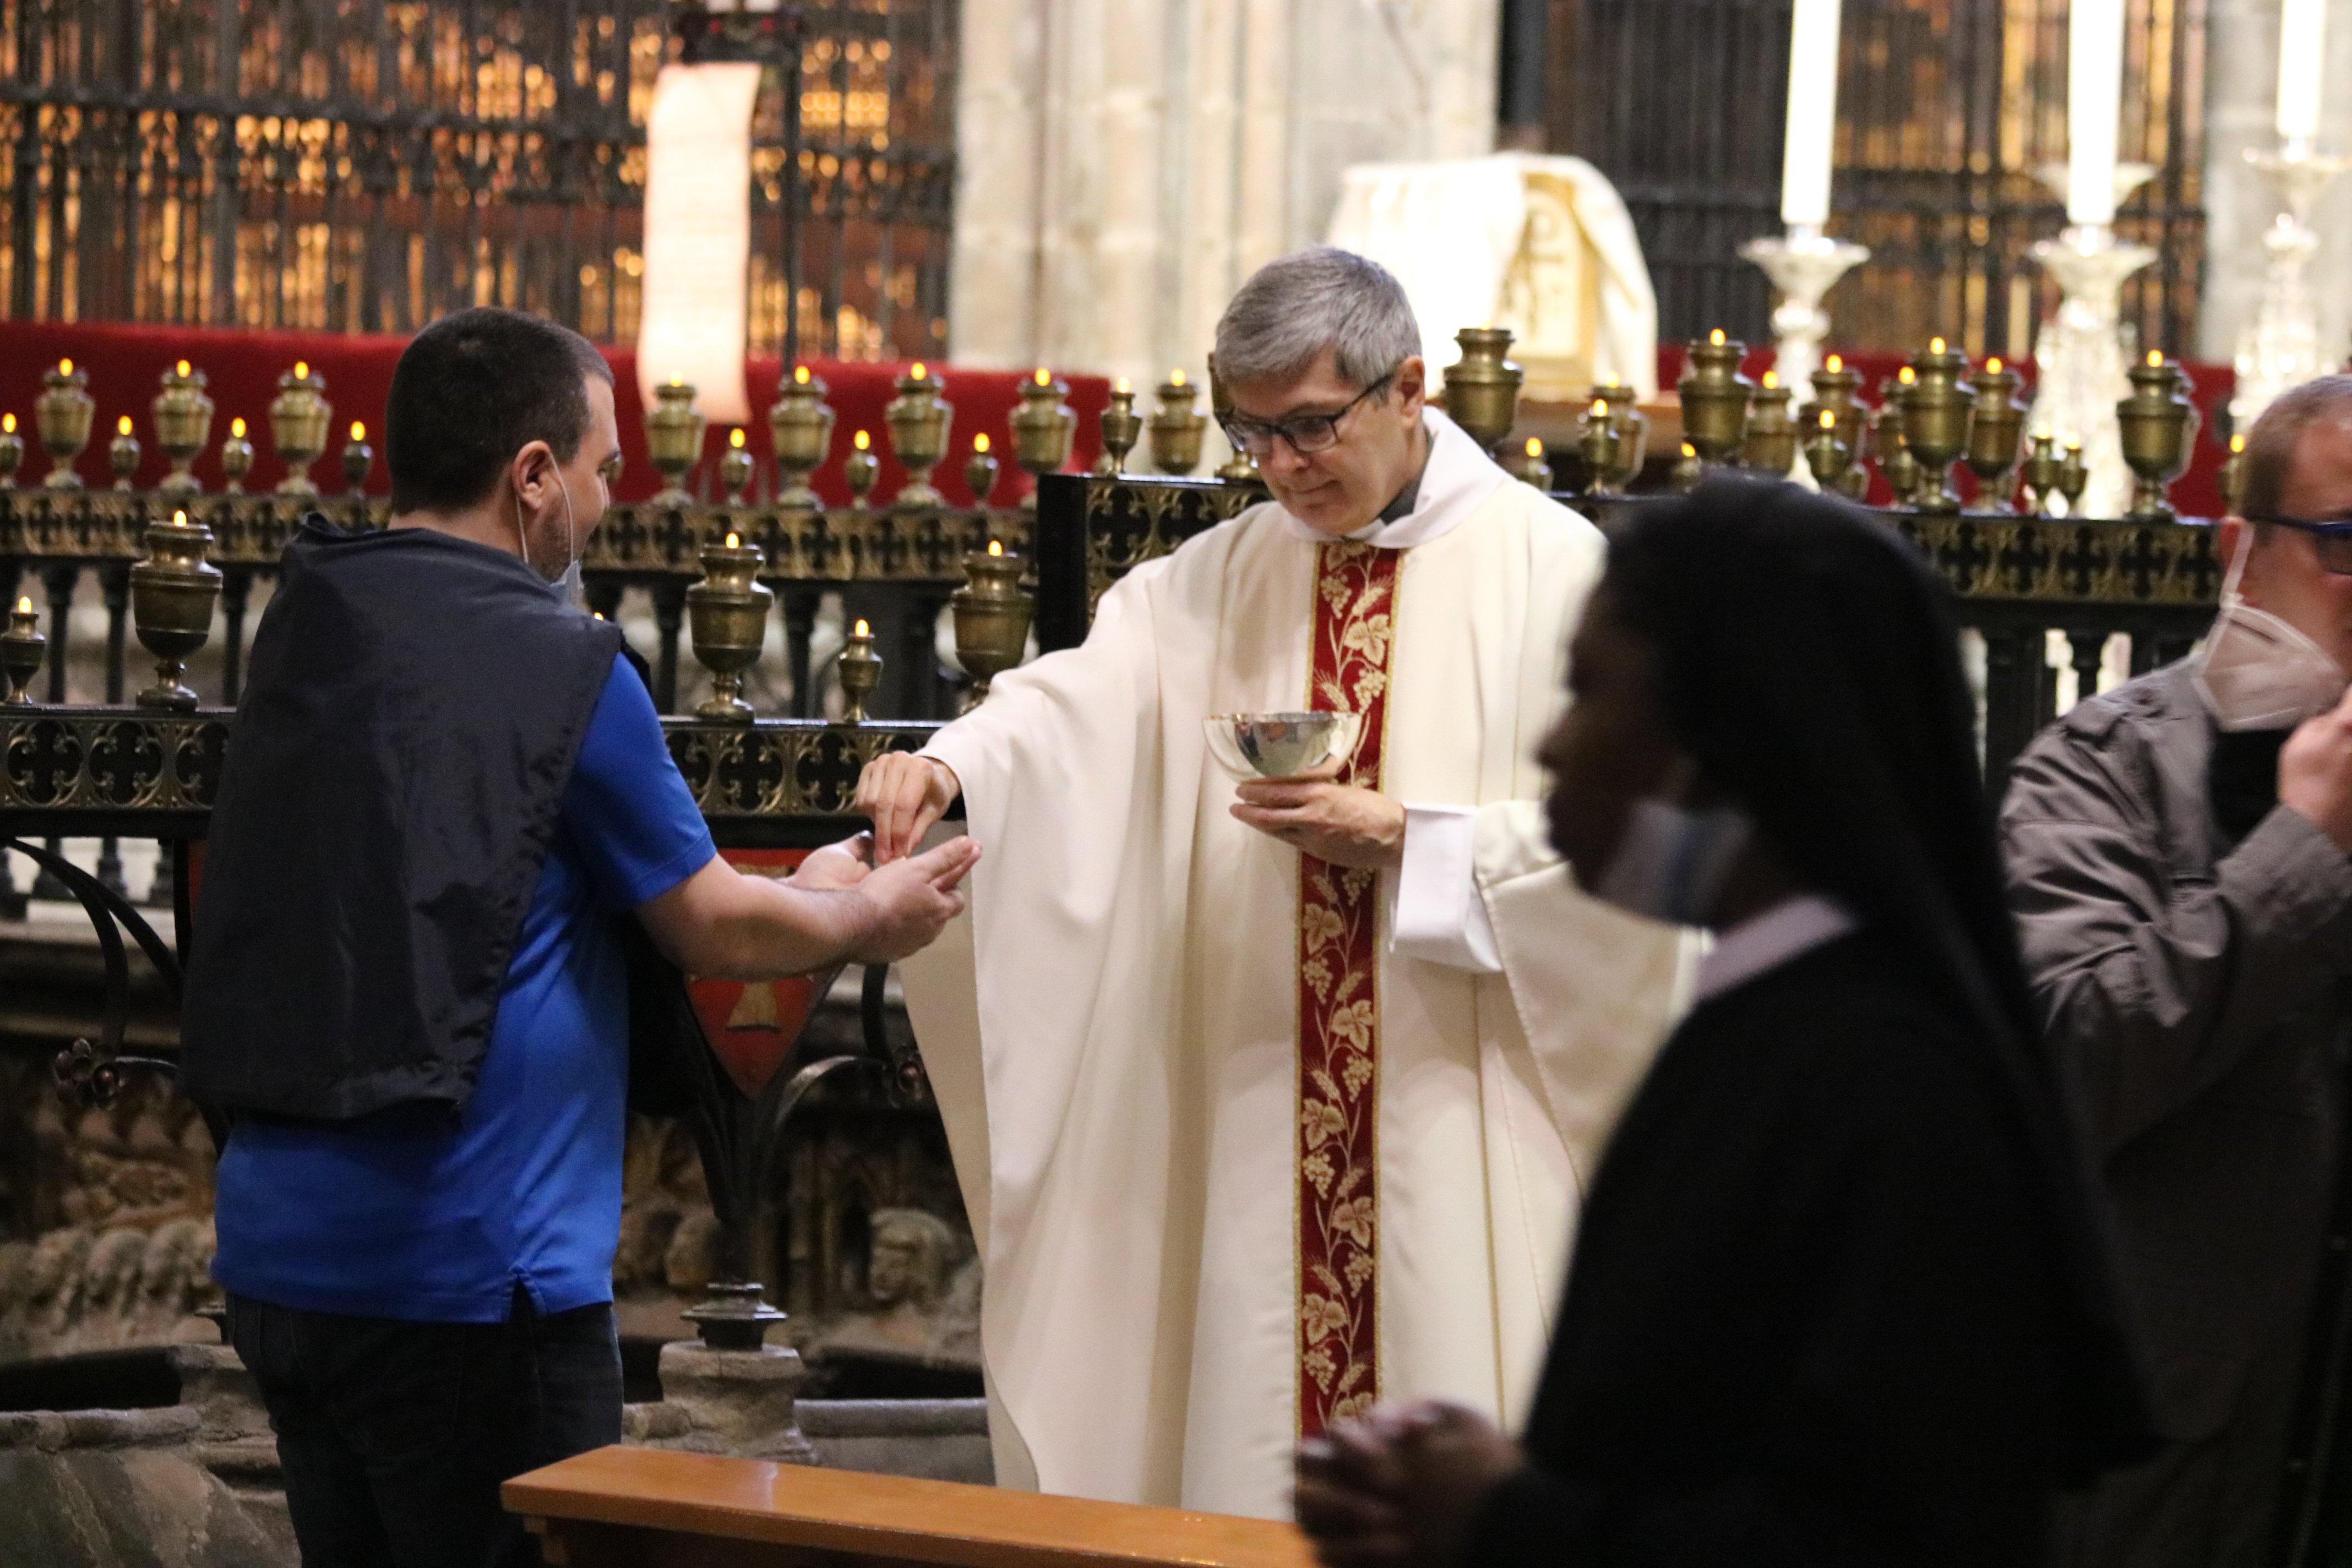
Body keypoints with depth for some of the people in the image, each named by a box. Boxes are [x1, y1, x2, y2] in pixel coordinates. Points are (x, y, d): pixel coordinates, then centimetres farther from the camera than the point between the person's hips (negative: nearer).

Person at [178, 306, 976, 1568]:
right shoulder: (562, 667, -12)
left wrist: (792, 896, 25)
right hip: (463, 1269, -7)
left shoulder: (304, 626, 10)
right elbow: (716, 931, -3)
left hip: (277, 1254, 8)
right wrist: (868, 917, 19)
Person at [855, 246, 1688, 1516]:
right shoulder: (1228, 575, 10)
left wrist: (1406, 840, -16)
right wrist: (948, 763, -25)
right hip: (1268, 1115, 4)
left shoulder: (1549, 569, -2)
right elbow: (1084, 698, -5)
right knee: (1259, 1433, 3)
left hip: (1463, 1114, -4)